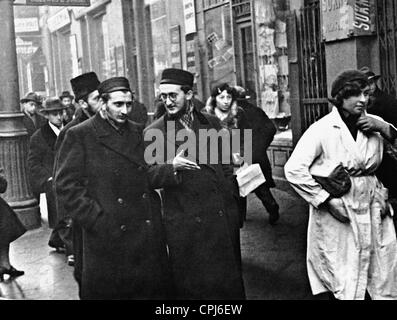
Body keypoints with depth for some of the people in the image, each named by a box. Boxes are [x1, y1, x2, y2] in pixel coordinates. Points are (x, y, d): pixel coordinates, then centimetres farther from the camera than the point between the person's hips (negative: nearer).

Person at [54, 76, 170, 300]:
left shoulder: (138, 132, 11)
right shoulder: (79, 136, -5)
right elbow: (66, 185, -10)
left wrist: (154, 211, 7)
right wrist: (98, 221, -14)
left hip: (149, 237, 5)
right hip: (109, 239, -4)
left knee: (153, 290, 11)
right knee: (108, 291, 6)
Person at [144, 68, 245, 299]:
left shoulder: (212, 123, 8)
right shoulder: (153, 132, -3)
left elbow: (226, 167, 13)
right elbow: (147, 177, -7)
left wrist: (232, 207, 7)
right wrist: (172, 166, -25)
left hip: (223, 219, 3)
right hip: (185, 226, -3)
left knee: (228, 283, 13)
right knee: (191, 288, 7)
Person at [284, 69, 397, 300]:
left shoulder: (373, 124, 5)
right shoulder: (322, 129, -10)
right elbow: (294, 169, -14)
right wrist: (326, 200, -14)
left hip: (373, 207, 5)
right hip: (336, 210, -4)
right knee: (345, 282, 2)